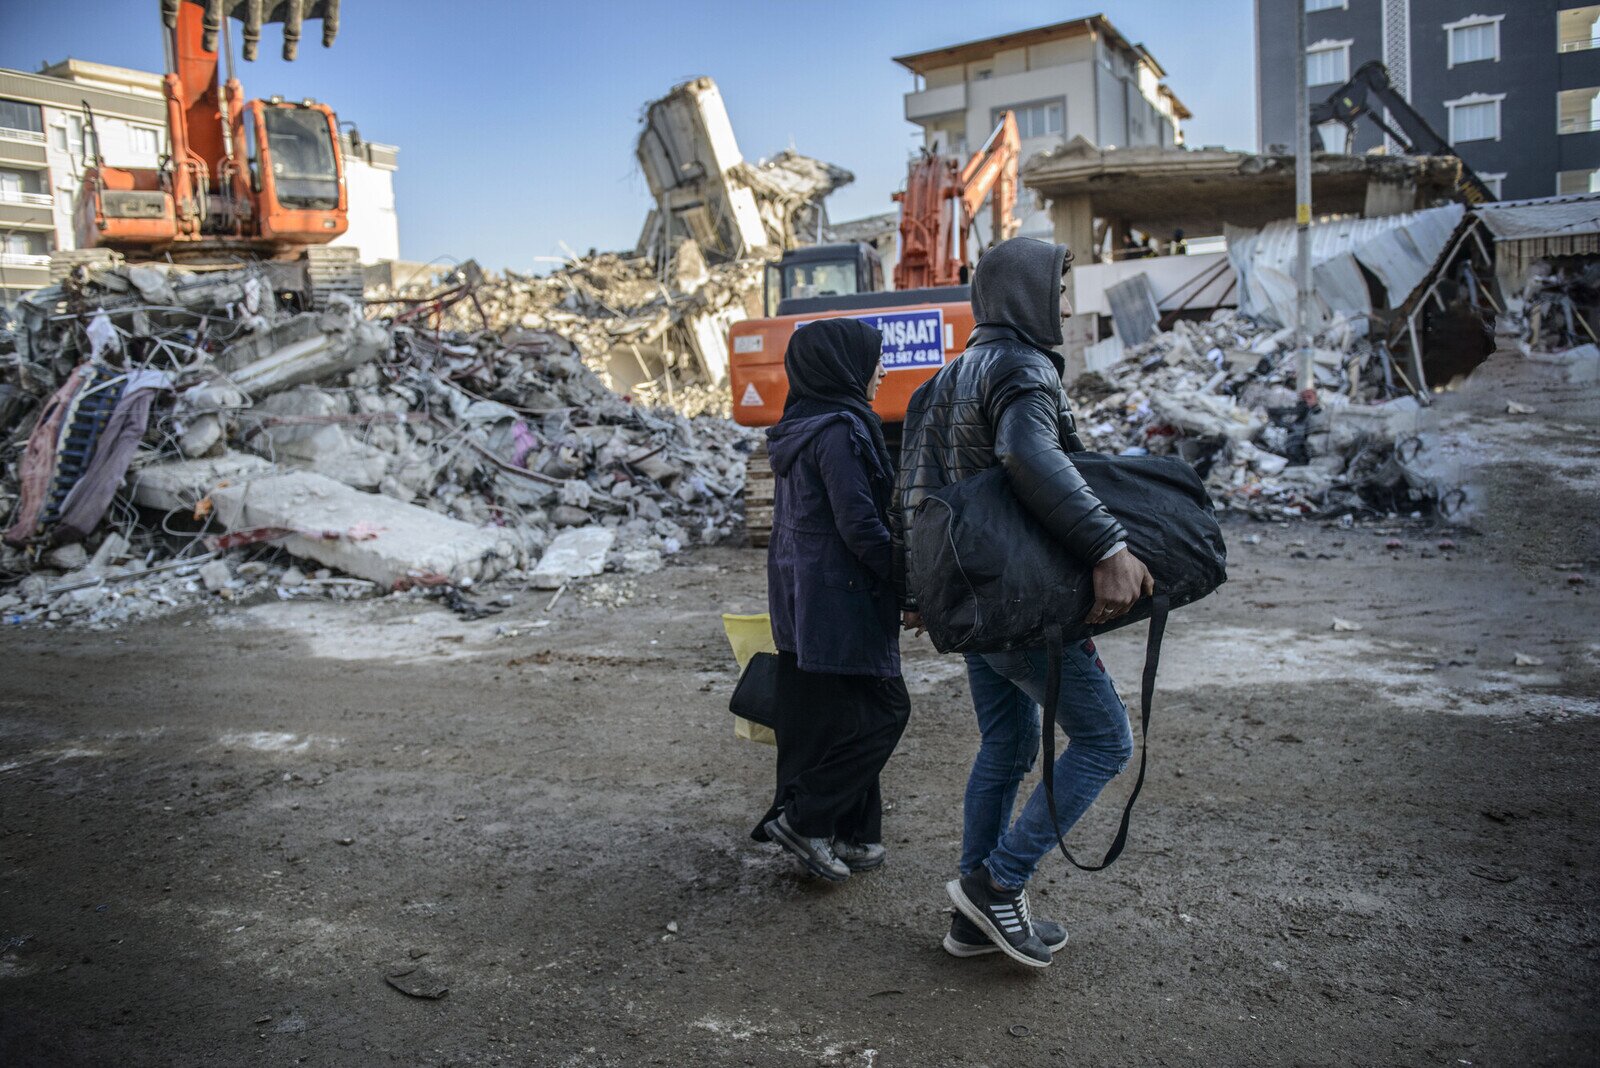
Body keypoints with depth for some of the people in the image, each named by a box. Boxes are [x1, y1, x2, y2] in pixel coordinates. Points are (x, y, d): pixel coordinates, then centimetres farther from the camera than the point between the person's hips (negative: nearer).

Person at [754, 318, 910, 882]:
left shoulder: (798, 429, 13)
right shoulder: (840, 429, -17)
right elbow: (860, 526, -21)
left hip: (798, 599, 10)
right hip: (840, 599, -10)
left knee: (817, 718, 12)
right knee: (883, 709, 0)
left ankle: (848, 835, 22)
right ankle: (802, 818, 1)